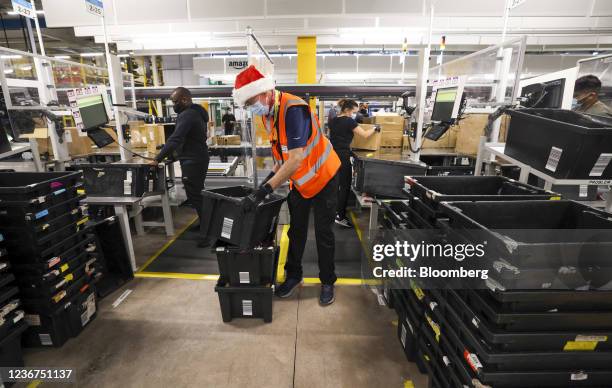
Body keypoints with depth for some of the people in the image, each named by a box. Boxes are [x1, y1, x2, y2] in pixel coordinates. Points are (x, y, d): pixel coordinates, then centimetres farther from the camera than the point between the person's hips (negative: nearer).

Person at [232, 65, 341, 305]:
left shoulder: (293, 109, -29)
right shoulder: (267, 114, -1)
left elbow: (296, 160, -35)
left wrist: (262, 192, -37)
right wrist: (271, 178, -5)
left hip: (323, 178, -7)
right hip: (299, 181, 7)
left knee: (323, 233, 5)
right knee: (296, 231, 15)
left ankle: (327, 282, 24)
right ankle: (294, 276, 33)